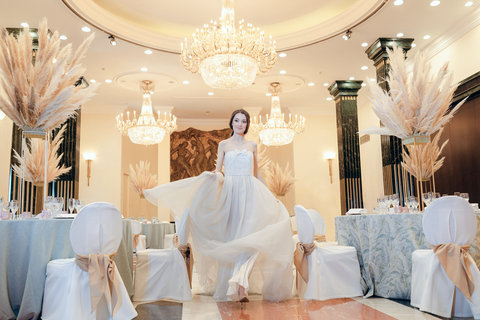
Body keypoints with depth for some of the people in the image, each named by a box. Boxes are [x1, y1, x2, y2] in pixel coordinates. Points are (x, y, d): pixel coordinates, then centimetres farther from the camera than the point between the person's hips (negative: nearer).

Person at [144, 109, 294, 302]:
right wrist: (216, 175, -16)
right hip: (229, 192, -1)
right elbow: (218, 171, 8)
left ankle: (240, 281, -19)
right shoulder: (224, 144, 10)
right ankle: (239, 286, 12)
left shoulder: (252, 146, 14)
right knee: (230, 237, 1)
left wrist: (265, 197, 18)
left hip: (250, 192, 1)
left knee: (250, 237, -16)